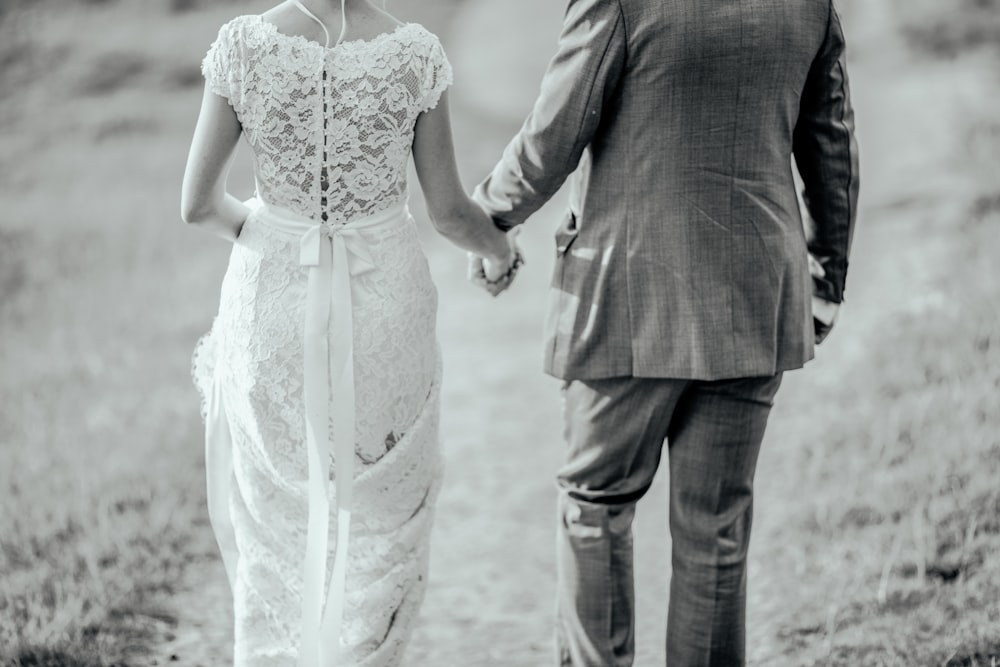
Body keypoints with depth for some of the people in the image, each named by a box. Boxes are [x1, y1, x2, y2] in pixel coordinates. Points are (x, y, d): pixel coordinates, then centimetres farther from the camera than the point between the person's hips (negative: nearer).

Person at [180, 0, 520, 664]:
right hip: (383, 304, 0)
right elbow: (449, 210, -4)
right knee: (376, 520, 15)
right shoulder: (415, 54, -11)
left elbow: (198, 203, -4)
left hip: (274, 295, 1)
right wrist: (499, 246, 18)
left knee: (275, 514, 19)